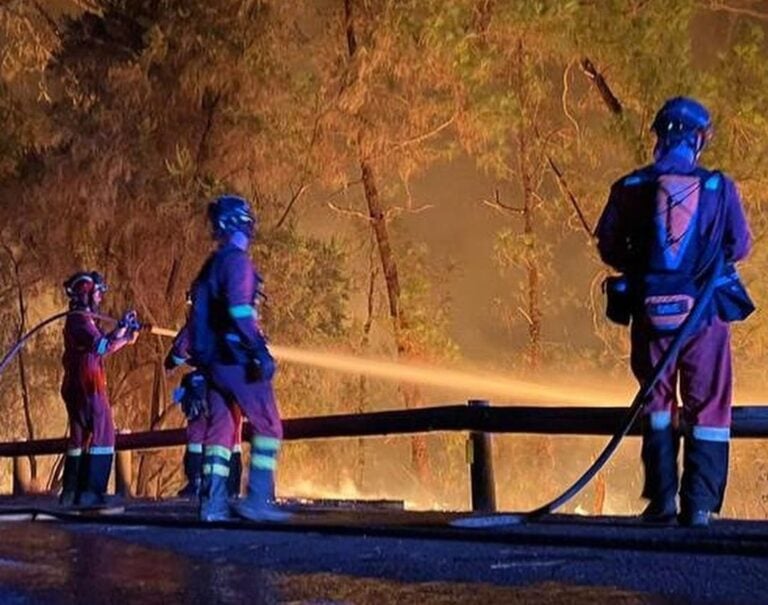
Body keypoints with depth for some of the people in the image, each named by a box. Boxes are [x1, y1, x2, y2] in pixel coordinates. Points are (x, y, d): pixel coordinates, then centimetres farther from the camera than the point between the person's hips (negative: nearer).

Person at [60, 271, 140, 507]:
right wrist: (127, 337, -14)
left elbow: (102, 346, 16)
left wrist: (122, 328, 7)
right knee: (101, 435, -11)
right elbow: (102, 346, -25)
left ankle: (71, 492, 20)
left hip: (80, 387, 11)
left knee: (79, 437, 15)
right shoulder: (79, 320, -13)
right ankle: (88, 492, -14)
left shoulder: (84, 319, 19)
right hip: (86, 387, -11)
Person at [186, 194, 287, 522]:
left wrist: (199, 358, 25)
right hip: (237, 359, -9)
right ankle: (257, 498, -10)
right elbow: (239, 309, -23)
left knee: (219, 428, 9)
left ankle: (212, 502, 7)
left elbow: (198, 315, 21)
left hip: (212, 359, 9)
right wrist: (260, 350, -23)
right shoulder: (237, 261, -10)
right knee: (268, 426, -4)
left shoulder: (210, 265, 18)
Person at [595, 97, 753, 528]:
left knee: (657, 403, 16)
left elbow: (609, 249, 3)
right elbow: (740, 246, 4)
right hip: (703, 314, -1)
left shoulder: (629, 189, -3)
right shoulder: (719, 188, -6)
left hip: (650, 312, 2)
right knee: (708, 408, 9)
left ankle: (662, 501, 15)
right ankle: (698, 505, 5)